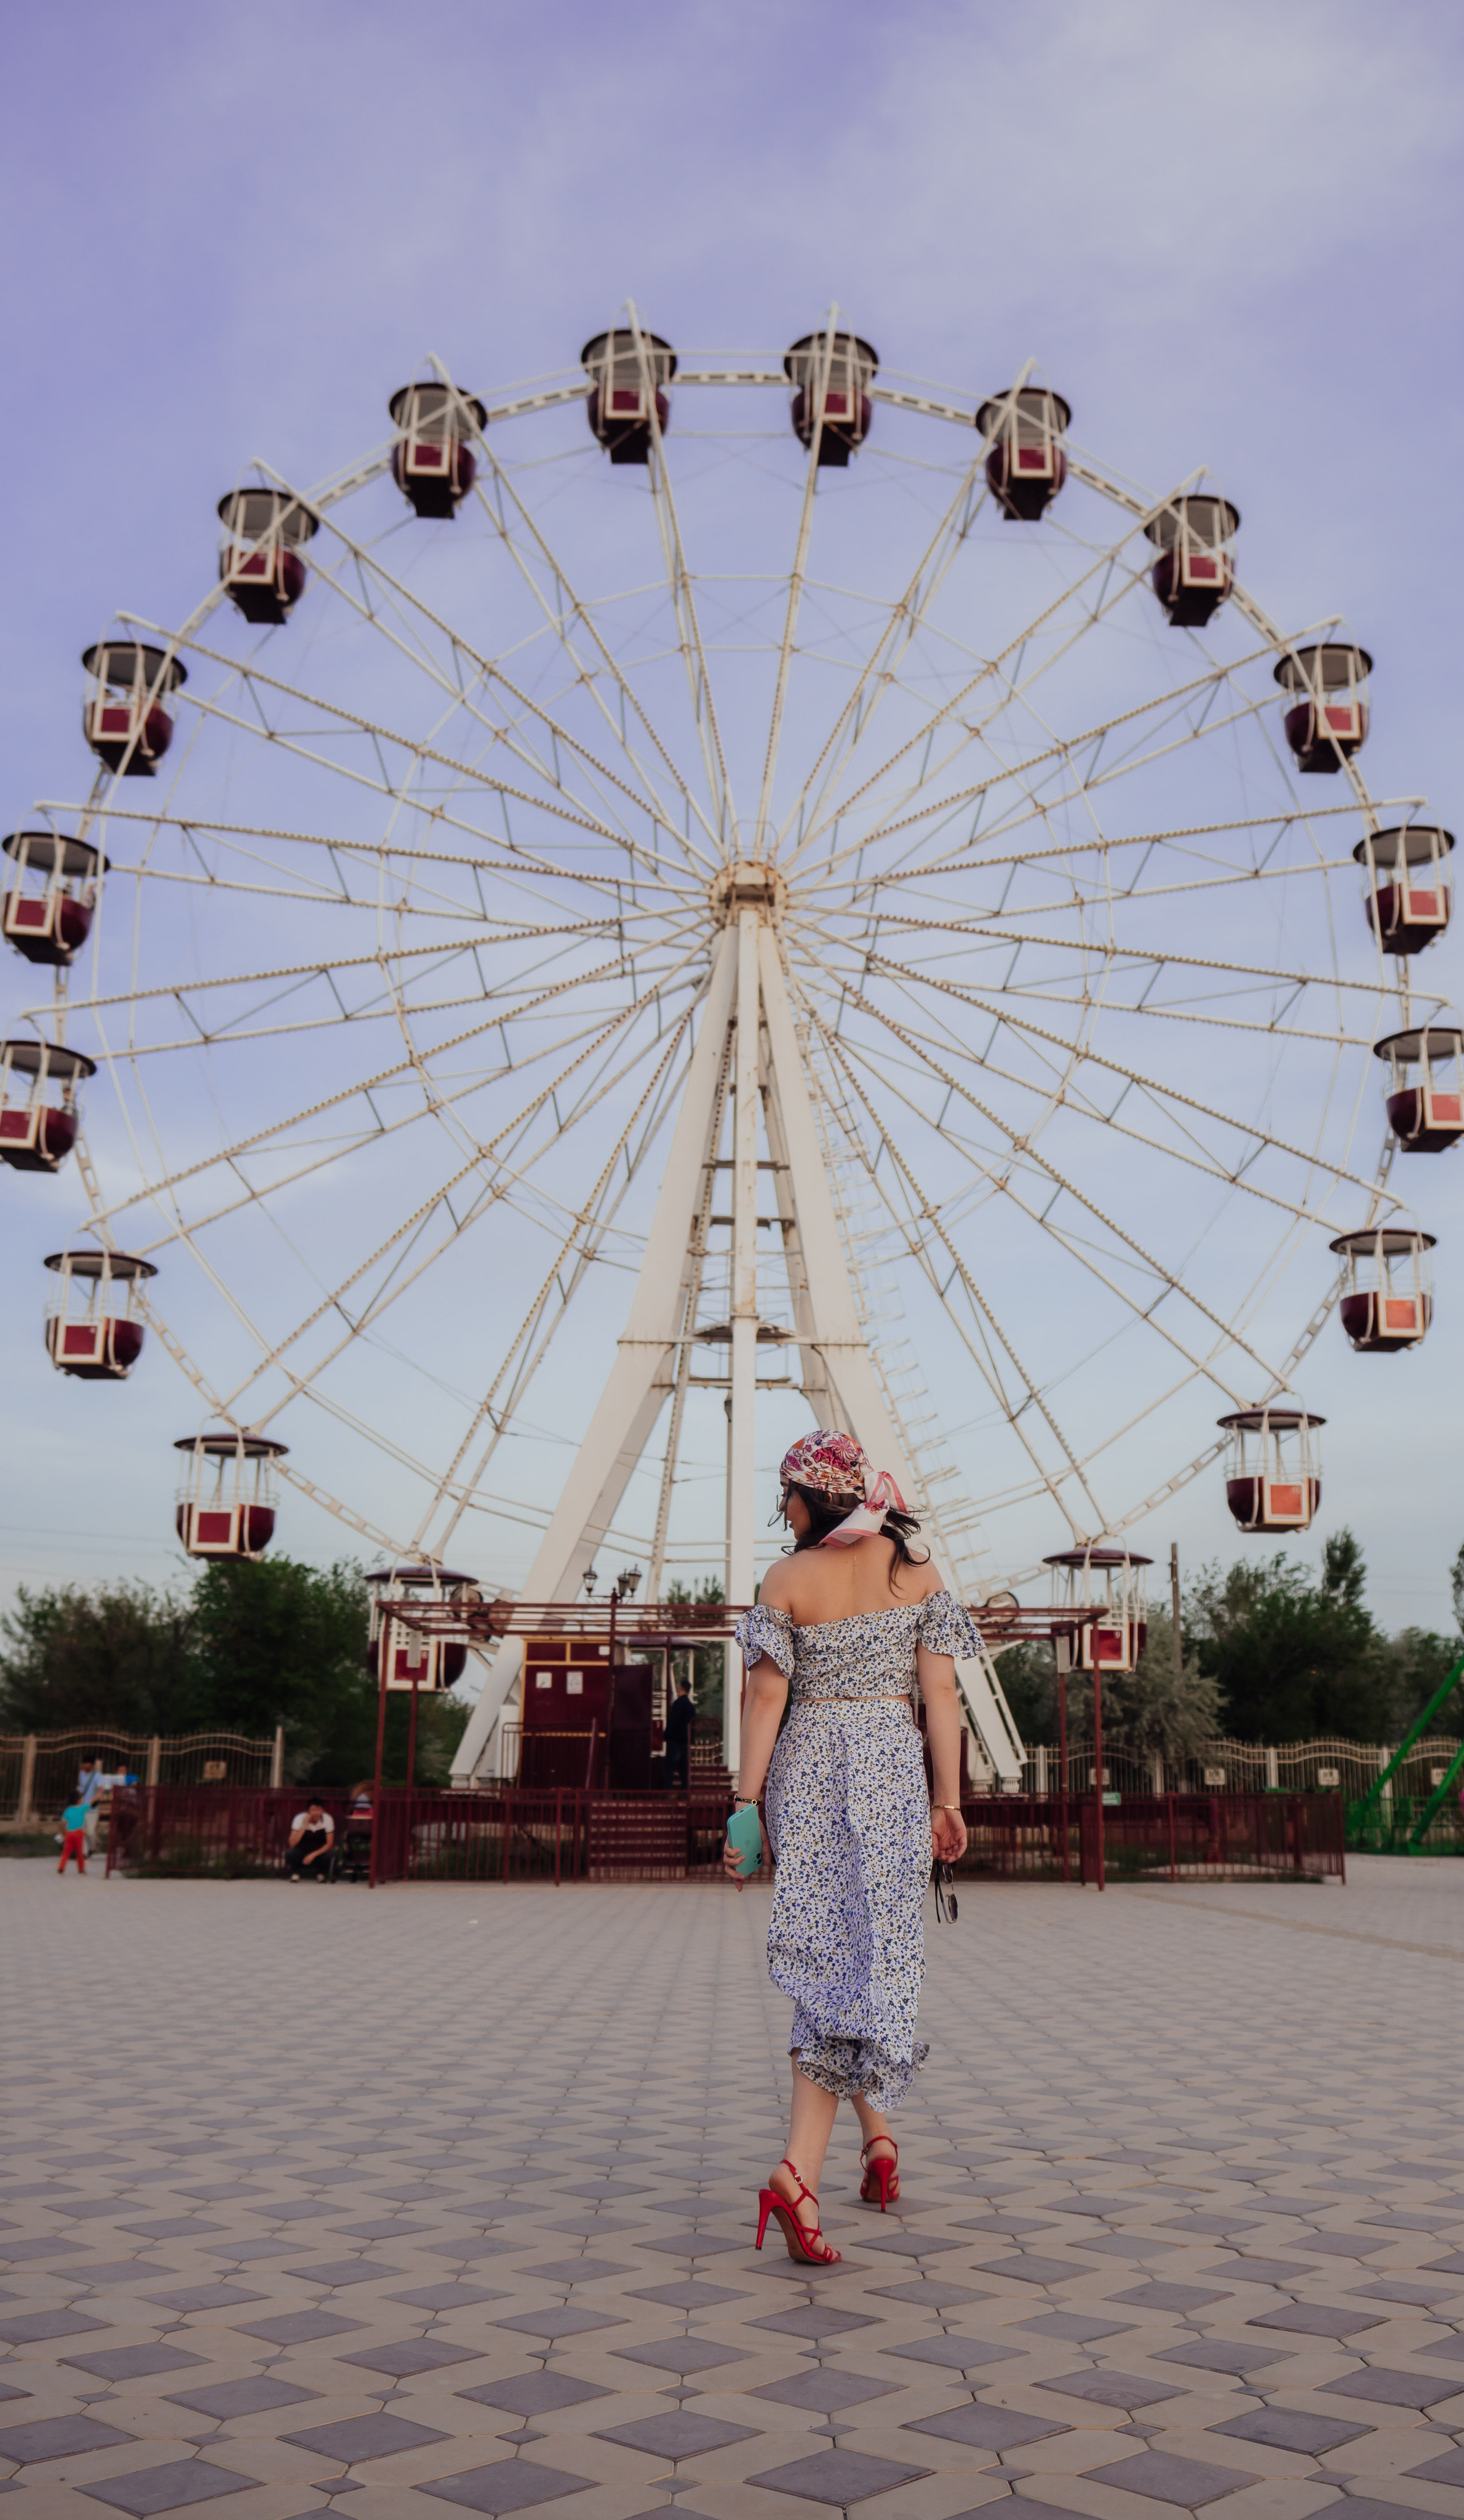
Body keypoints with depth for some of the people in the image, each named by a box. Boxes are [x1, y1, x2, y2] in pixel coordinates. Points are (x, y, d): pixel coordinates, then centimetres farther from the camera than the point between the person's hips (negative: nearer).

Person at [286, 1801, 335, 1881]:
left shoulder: (327, 1819, -15)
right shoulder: (300, 1818, -18)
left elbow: (329, 1844, -13)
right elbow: (292, 1843, -26)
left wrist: (313, 1855, -25)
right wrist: (305, 1826, -36)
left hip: (319, 1851, 1)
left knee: (328, 1856, -33)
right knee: (290, 1853, -33)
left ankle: (319, 1874, 2)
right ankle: (296, 1873, -1)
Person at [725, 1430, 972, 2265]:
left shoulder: (788, 1580, -2)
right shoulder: (918, 1569, 2)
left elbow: (766, 1696, -5)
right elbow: (940, 1692, -2)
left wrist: (748, 1803, -1)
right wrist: (949, 1799, 2)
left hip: (807, 1772, 1)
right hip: (893, 1770, 0)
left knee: (832, 1959, 16)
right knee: (873, 1955, -2)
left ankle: (878, 2133, 21)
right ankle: (800, 2171, -11)